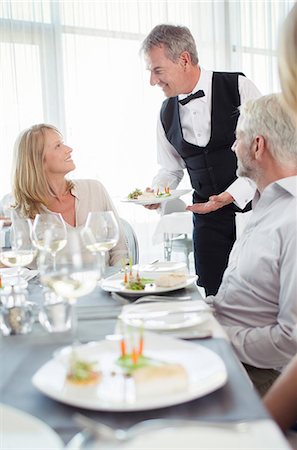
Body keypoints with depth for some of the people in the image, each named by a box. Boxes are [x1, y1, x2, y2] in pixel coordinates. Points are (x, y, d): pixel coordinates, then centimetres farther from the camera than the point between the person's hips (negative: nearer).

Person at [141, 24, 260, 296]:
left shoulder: (238, 87, -8)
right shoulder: (166, 114, 6)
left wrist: (231, 195, -19)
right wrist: (155, 192, -5)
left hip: (252, 205, -3)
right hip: (209, 218, 4)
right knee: (212, 296, 1)